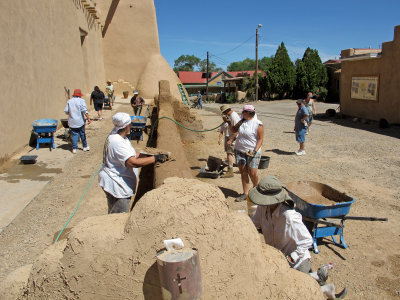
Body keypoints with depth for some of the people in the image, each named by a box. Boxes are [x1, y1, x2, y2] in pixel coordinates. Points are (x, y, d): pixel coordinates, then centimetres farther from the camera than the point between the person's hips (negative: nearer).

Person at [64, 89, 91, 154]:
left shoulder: (69, 101, 4)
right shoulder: (81, 100, -4)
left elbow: (66, 111, 3)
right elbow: (84, 110, -15)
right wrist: (88, 118, -15)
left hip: (72, 121, 2)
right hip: (80, 121, -2)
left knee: (74, 134, 6)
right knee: (82, 134, 11)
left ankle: (74, 148, 4)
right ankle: (85, 147, 22)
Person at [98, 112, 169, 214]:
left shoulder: (120, 137, 6)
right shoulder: (117, 142, -27)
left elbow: (132, 155, 14)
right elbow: (133, 162, -34)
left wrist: (149, 155, 4)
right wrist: (156, 158, -30)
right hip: (116, 186, -10)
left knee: (114, 215, 22)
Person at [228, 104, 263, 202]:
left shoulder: (258, 124, -11)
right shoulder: (242, 121, 8)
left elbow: (260, 139, -11)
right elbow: (234, 130, 23)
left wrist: (255, 151, -20)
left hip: (252, 152, -6)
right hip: (239, 150, 6)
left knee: (252, 173, -5)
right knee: (243, 172, 6)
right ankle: (245, 193, 13)